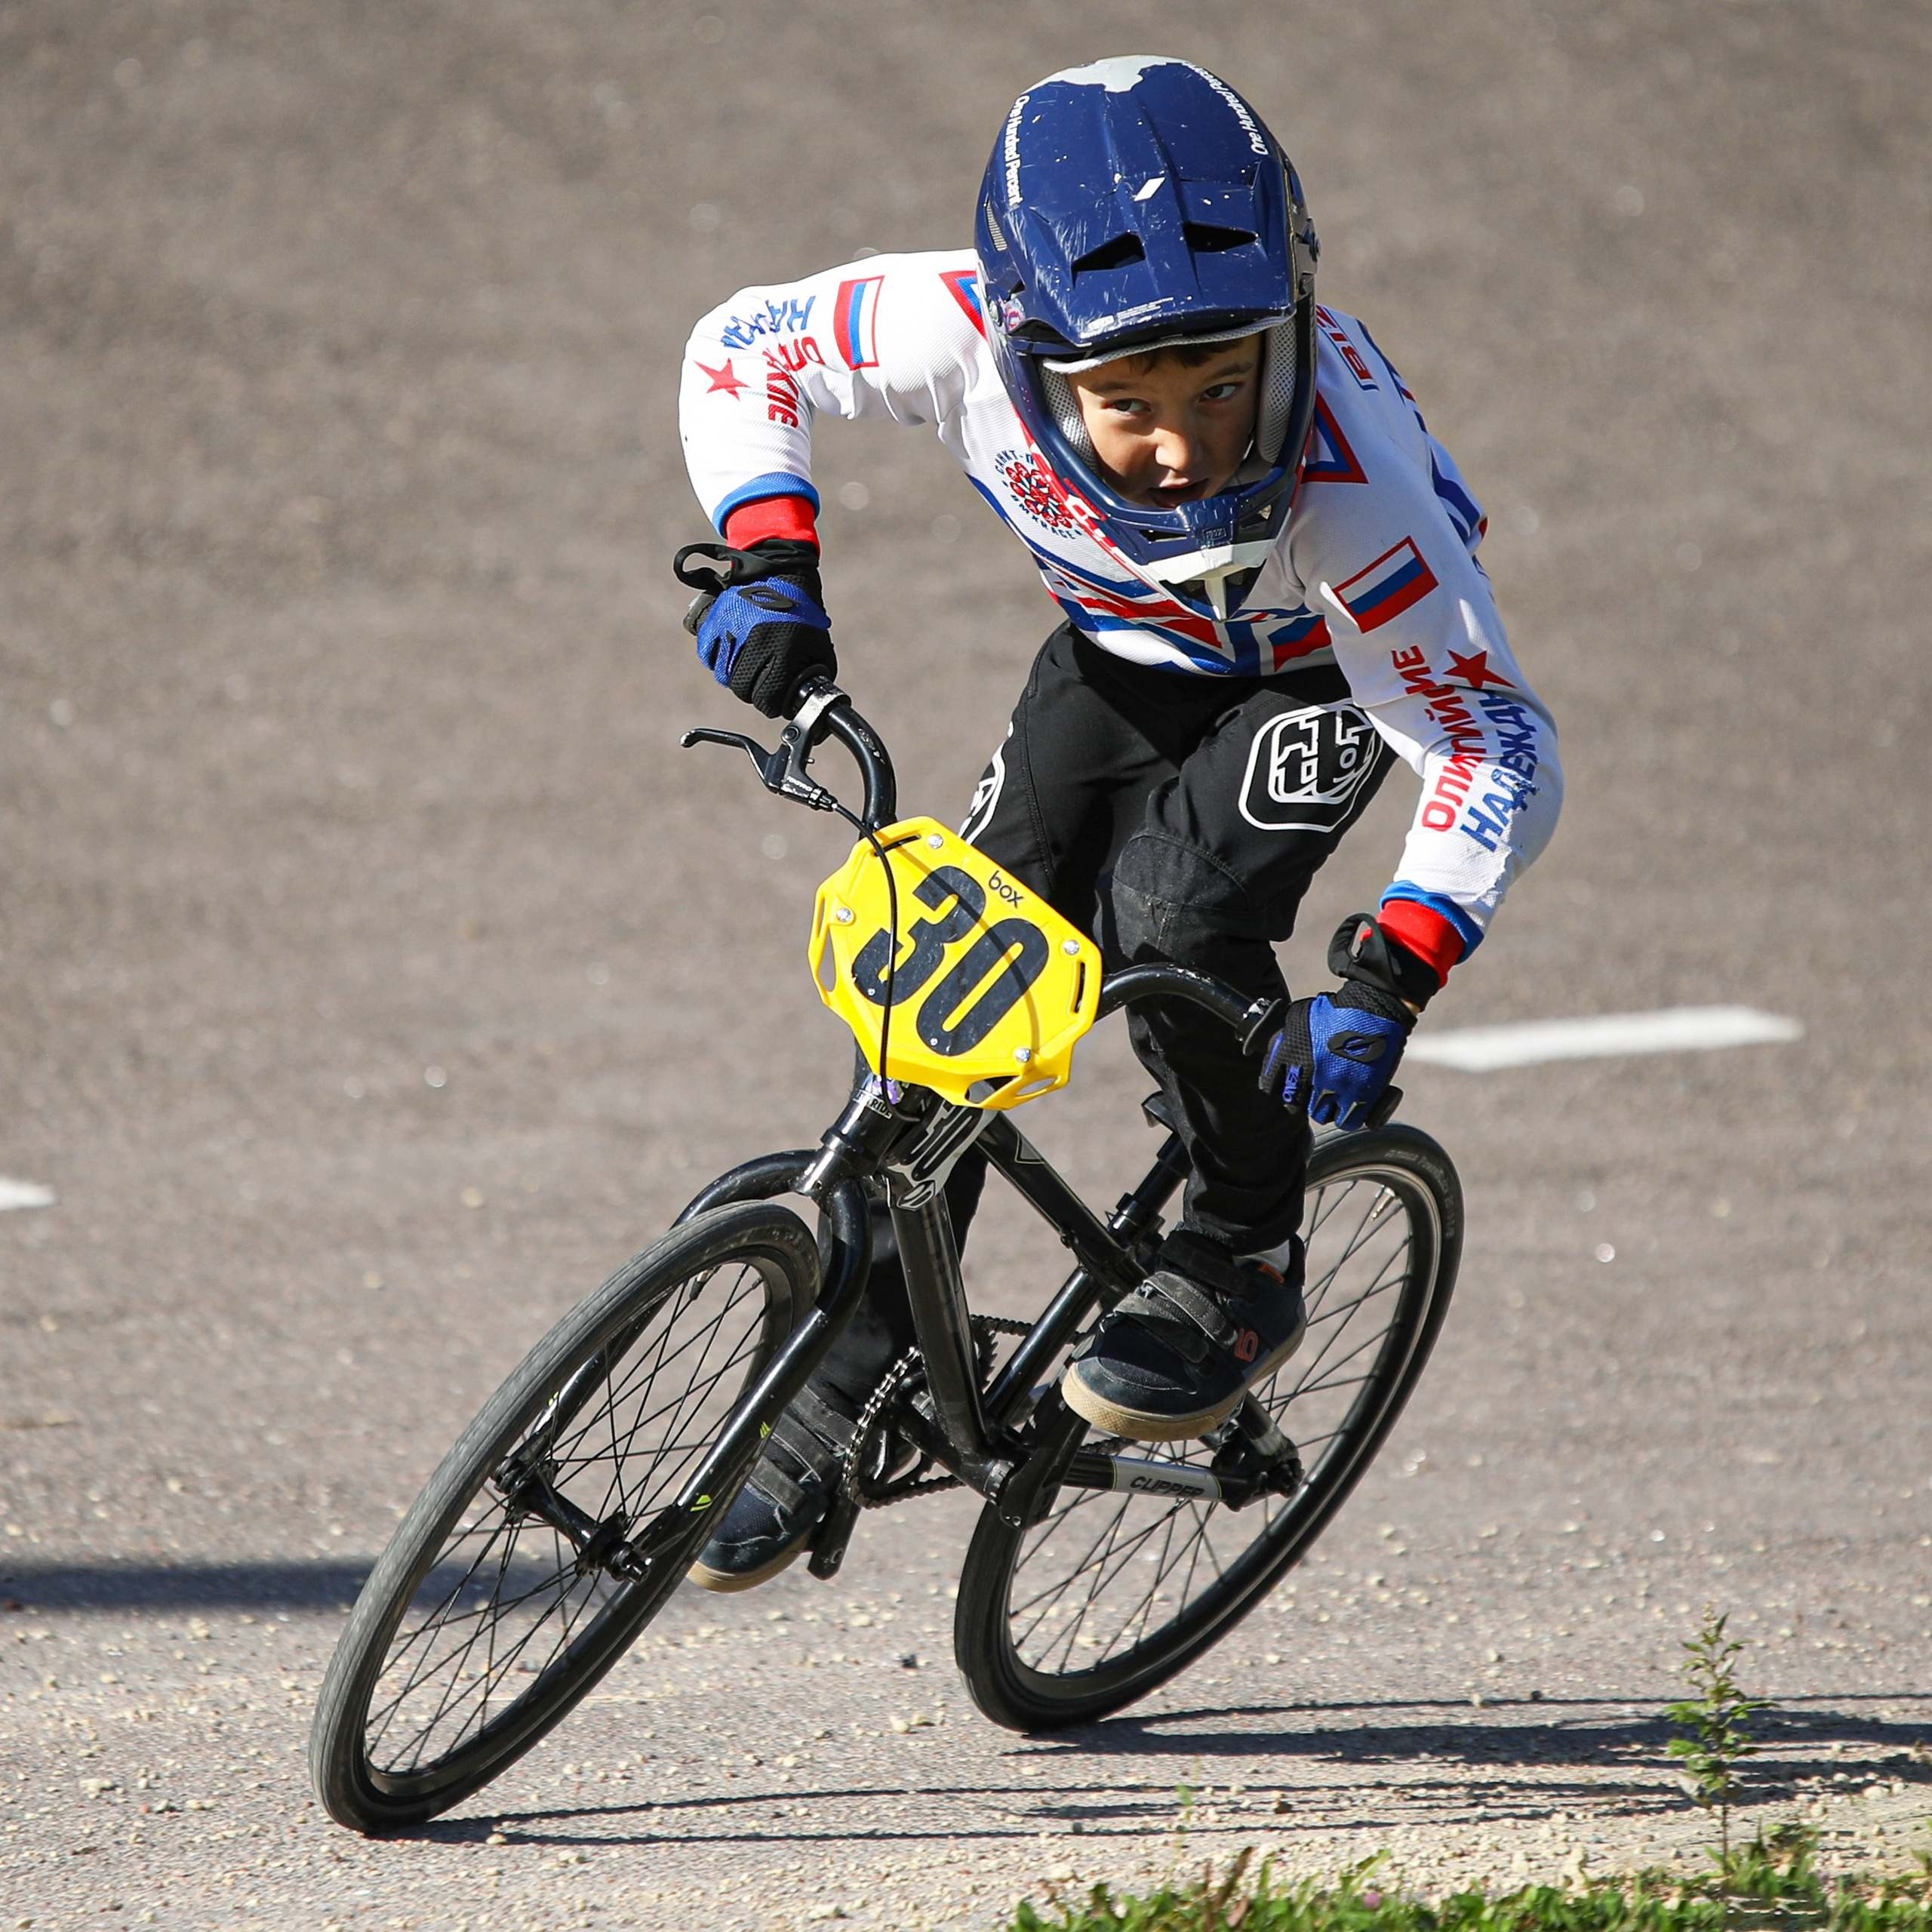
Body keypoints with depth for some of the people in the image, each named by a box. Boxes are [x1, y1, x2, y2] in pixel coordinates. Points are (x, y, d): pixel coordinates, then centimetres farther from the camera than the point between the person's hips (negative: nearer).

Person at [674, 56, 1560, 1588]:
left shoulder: (1341, 475, -42)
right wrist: (770, 564, -29)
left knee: (1174, 912, -28)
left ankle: (1246, 1264, -1)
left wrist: (1385, 985, -45)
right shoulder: (967, 327, -35)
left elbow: (1499, 750, -35)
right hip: (1125, 652, 4)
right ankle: (839, 1402, 8)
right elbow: (748, 353, -15)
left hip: (1324, 669, -4)